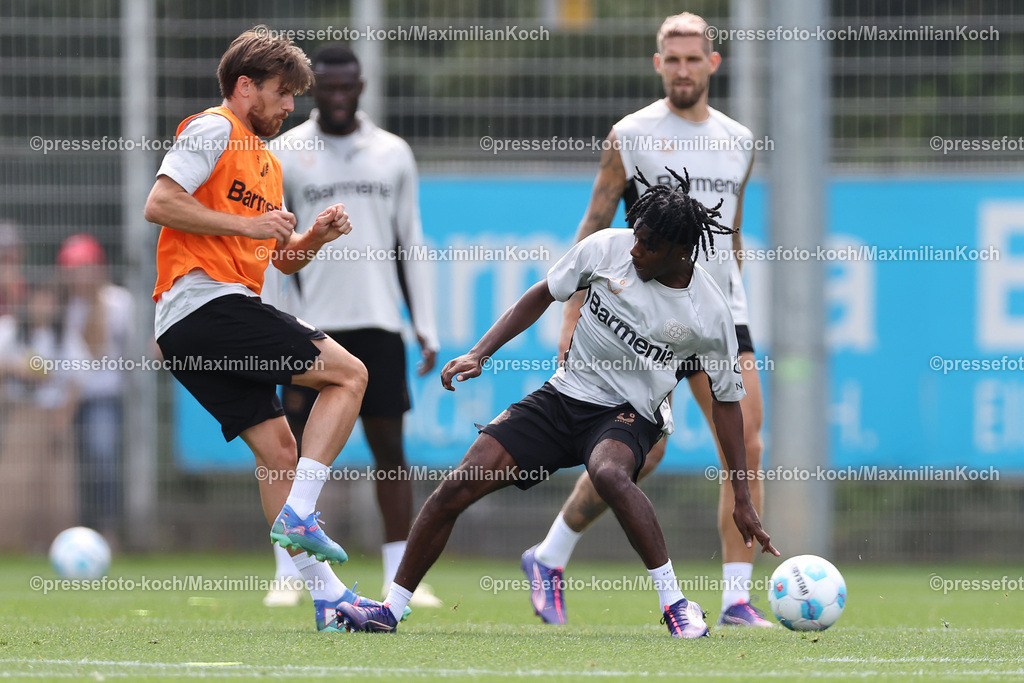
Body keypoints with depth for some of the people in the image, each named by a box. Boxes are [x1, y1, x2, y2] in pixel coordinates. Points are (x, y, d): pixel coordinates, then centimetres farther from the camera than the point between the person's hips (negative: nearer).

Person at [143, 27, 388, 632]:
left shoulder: (267, 161, 27)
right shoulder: (212, 131, -2)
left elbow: (283, 260, 29)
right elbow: (160, 204, -14)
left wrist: (314, 237, 8)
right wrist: (247, 224, -14)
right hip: (205, 303, -9)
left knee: (278, 447, 5)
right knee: (348, 373, -10)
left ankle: (327, 595, 3)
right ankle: (298, 514, -17)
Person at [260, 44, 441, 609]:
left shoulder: (393, 154, 10)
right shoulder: (286, 154, 3)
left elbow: (410, 244, 13)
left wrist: (426, 328, 6)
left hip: (379, 322, 2)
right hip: (312, 326, -2)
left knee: (389, 446, 0)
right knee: (299, 449, -3)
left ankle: (400, 577, 3)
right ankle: (288, 575, 3)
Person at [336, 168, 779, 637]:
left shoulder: (709, 314, -11)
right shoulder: (608, 248, -7)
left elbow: (726, 400, 0)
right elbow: (542, 296, 8)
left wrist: (742, 498, 1)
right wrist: (479, 354, -1)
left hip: (627, 414, -3)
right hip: (563, 395, 3)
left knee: (609, 474, -40)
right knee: (456, 488, -9)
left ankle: (675, 603, -32)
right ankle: (390, 609, 4)